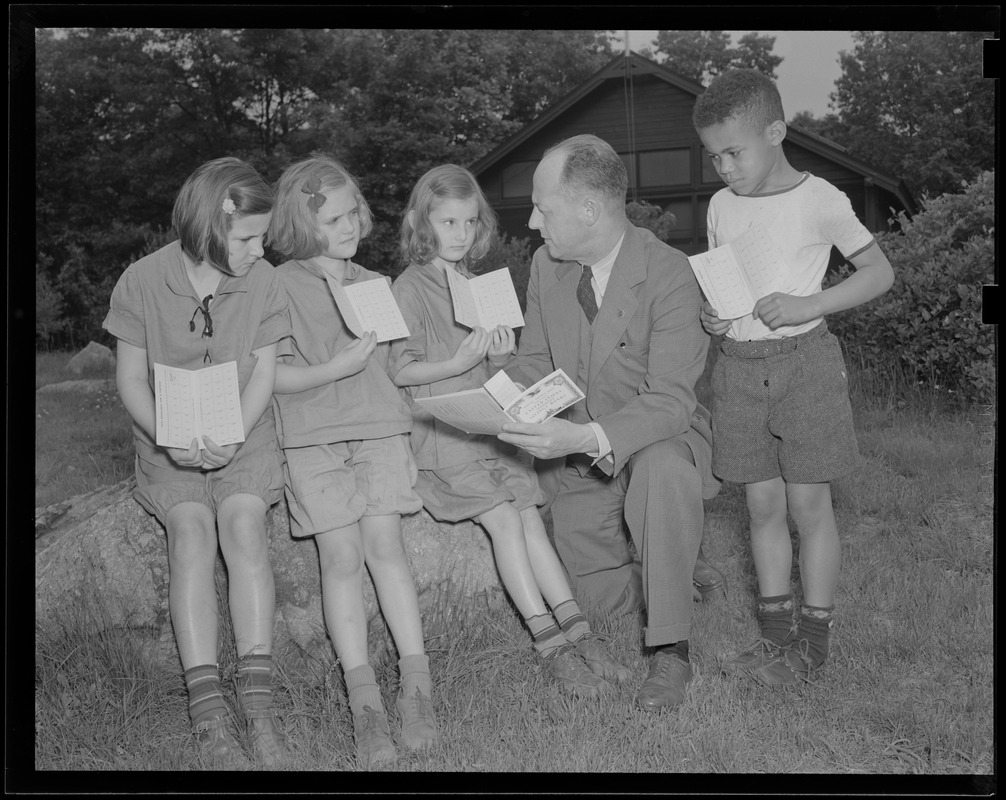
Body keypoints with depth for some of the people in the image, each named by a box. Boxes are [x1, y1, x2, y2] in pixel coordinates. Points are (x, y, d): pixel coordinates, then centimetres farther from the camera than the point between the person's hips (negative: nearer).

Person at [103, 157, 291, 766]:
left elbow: (263, 374, -3)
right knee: (192, 536, -23)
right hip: (170, 443, 0)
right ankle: (207, 704, -26)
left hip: (243, 436, 1)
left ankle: (258, 695, -26)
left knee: (243, 526, -24)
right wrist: (167, 438, -20)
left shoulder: (263, 281, -5)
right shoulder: (142, 282, -9)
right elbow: (131, 379, -3)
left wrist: (233, 437, -19)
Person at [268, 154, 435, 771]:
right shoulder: (282, 287, 3)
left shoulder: (377, 285, 18)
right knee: (341, 554, -10)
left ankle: (417, 685, -12)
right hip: (313, 436, -3)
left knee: (384, 539, -13)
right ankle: (365, 703, -8)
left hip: (380, 426, 3)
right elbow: (271, 376, -5)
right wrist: (337, 367, -15)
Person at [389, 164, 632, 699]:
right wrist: (459, 363, -20)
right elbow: (401, 370, -8)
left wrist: (501, 354, 2)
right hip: (440, 433, -6)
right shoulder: (410, 287, 0)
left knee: (528, 515, -9)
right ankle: (550, 643, -18)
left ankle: (577, 630, -15)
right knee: (503, 518, -17)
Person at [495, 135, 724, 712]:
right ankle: (684, 570, 39)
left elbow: (669, 401, -29)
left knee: (663, 471, -40)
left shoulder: (669, 275, -25)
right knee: (601, 593, 5)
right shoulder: (547, 265, -6)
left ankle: (672, 652, -27)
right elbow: (534, 361, 4)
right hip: (576, 452, 5)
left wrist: (586, 437, -45)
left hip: (658, 439, -5)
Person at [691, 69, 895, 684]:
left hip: (803, 361, -5)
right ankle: (777, 635, 18)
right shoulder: (722, 206, 9)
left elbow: (880, 271, -5)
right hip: (739, 364, 5)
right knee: (763, 504, 8)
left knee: (808, 502, 0)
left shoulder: (817, 198, -7)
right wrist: (710, 312, -3)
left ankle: (814, 639, 12)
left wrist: (810, 304, -18)